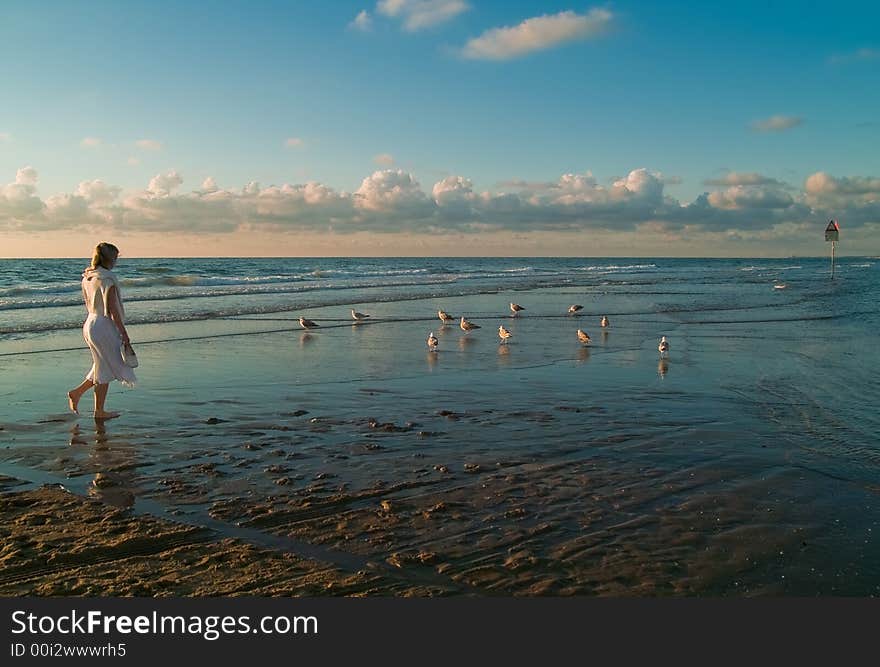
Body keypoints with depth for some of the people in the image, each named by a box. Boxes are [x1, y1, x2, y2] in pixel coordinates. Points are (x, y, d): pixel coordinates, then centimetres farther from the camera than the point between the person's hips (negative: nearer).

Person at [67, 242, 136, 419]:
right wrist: (124, 333, -13)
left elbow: (89, 305, 16)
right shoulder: (107, 279, -17)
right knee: (106, 369, 3)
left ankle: (76, 393, 16)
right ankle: (99, 411, 11)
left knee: (104, 367, 20)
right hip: (104, 326, -9)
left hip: (90, 323, 9)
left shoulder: (87, 276, 9)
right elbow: (113, 310, -18)